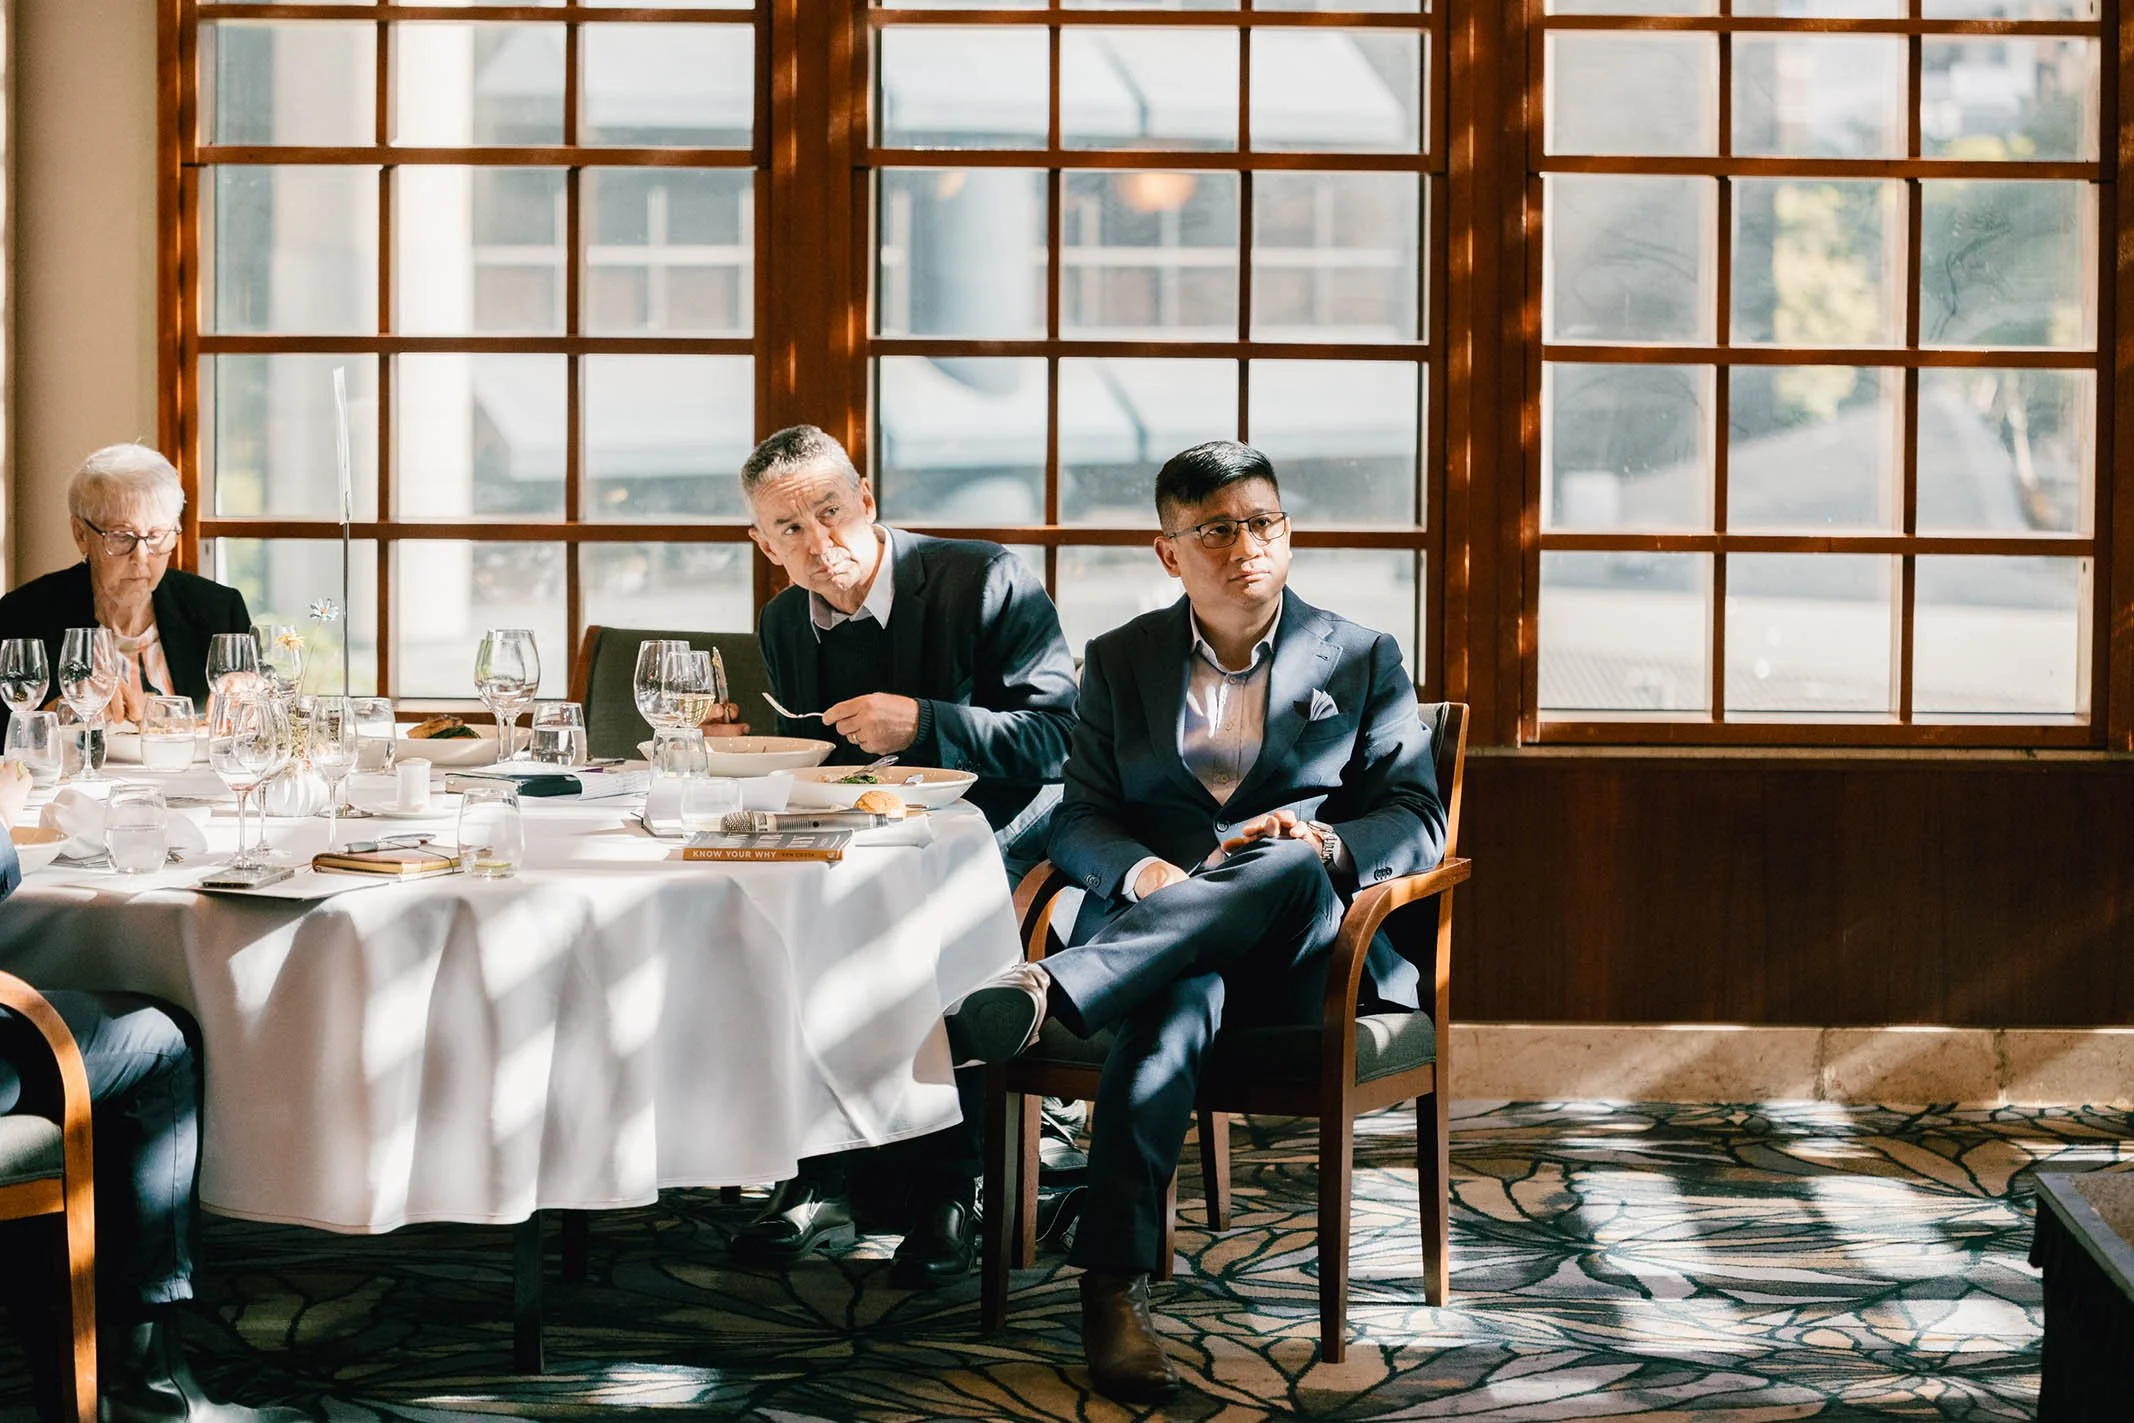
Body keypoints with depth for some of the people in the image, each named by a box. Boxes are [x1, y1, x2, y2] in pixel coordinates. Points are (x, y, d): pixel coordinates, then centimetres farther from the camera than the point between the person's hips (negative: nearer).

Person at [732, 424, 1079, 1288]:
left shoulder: (986, 581, -8)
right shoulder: (785, 623, 10)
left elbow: (1059, 739, -12)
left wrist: (921, 724, -22)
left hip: (996, 845, -5)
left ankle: (947, 1192, -25)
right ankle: (821, 1177, -16)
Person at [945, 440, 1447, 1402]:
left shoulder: (1362, 660, 15)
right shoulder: (1120, 662, 19)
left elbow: (1419, 824, 7)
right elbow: (1080, 821, 11)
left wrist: (1323, 842, -16)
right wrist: (1143, 872, -14)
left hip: (1300, 943, 0)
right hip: (1148, 923, 0)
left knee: (1290, 870, -39)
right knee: (1177, 998, -40)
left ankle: (1038, 996, -54)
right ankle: (1112, 1288, -49)